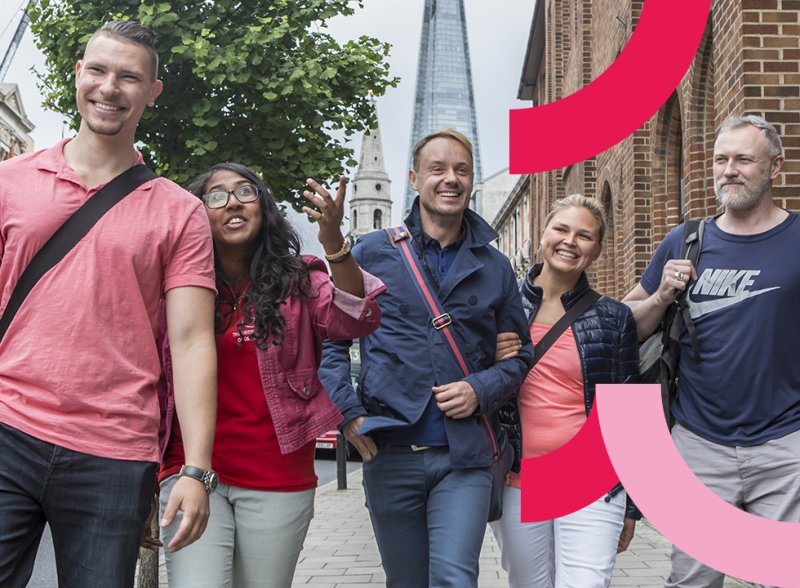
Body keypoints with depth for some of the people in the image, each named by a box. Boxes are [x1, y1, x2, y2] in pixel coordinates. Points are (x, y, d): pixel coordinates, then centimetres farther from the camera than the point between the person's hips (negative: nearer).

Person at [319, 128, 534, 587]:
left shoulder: (495, 267, 10)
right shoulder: (372, 253, 5)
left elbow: (518, 355, 15)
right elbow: (331, 337, 6)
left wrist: (481, 390, -4)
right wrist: (348, 413, -4)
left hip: (464, 457, 0)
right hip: (390, 452, 0)